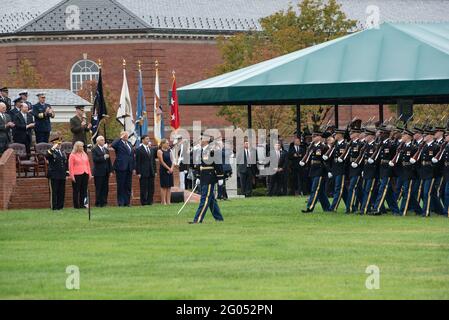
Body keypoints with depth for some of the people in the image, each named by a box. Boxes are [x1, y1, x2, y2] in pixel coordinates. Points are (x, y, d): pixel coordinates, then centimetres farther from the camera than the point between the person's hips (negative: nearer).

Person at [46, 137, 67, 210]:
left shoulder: (63, 153, 18)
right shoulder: (51, 152, -3)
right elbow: (47, 156, -26)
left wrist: (66, 173, 16)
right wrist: (52, 148, -29)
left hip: (62, 176, 6)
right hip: (54, 176, -6)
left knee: (62, 192, 6)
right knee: (54, 191, -4)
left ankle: (60, 206, 12)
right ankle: (54, 206, -2)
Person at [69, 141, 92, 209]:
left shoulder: (84, 154, 16)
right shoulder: (72, 155, -1)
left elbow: (88, 164, 18)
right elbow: (70, 166, -5)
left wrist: (89, 174, 12)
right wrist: (72, 176, -11)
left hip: (85, 174, 5)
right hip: (77, 175, -5)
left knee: (84, 190, 3)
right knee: (76, 190, -1)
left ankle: (82, 204, 9)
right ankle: (76, 205, 3)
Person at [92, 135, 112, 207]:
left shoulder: (106, 149, 16)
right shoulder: (95, 150, -3)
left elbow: (109, 161, 17)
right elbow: (95, 159, -18)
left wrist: (110, 171, 11)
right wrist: (103, 157, -20)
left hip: (106, 172, 6)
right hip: (98, 172, -6)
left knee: (105, 188, 3)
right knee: (98, 188, -3)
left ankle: (104, 202, 8)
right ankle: (98, 203, 0)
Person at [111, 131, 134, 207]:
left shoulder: (129, 144, 18)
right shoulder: (118, 143, -2)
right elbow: (112, 145, -26)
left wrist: (133, 167, 12)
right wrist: (120, 138, -16)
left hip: (129, 168, 6)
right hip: (121, 168, -6)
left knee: (128, 186, 7)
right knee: (121, 186, -2)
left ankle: (127, 202, 12)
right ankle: (121, 202, 1)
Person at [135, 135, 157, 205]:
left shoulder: (151, 149, 16)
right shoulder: (139, 150, -3)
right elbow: (137, 162, -7)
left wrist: (155, 171, 12)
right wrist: (138, 173, -12)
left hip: (151, 172, 6)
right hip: (143, 173, -6)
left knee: (151, 188, 4)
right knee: (144, 188, -4)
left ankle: (149, 201, 9)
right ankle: (144, 202, 0)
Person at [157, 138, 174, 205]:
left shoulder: (169, 151, 13)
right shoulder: (160, 151, -4)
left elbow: (172, 161, 10)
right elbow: (162, 162, -10)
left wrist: (172, 168, -7)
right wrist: (168, 168, -13)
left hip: (170, 171, 6)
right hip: (163, 170, -6)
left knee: (169, 187, 4)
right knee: (164, 186, -5)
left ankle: (168, 201, 6)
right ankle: (163, 202, -4)